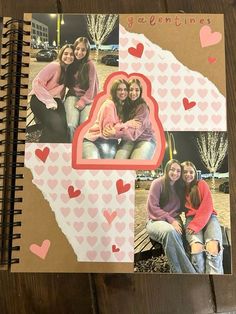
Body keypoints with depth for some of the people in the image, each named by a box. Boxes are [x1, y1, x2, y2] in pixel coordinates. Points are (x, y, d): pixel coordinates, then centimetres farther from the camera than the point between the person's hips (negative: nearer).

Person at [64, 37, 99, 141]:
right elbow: (67, 83, 11)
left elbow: (91, 87, -5)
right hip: (72, 96, 2)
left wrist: (83, 101, -14)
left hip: (87, 97, -2)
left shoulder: (90, 64, -4)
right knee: (71, 125, -24)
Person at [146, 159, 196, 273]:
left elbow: (180, 207, 14)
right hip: (156, 221, -3)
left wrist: (175, 220, -7)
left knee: (173, 233, -35)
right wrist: (170, 220, -17)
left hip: (174, 221, 4)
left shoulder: (180, 187, 11)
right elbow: (152, 207, -10)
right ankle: (190, 272, -33)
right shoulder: (158, 183, -5)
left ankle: (178, 271, -31)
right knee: (169, 231, -38)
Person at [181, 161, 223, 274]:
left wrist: (196, 225, -15)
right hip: (191, 219, 1)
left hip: (208, 218, -1)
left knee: (213, 249, -31)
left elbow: (207, 207, -6)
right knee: (196, 248, -30)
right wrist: (192, 224, -8)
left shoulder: (202, 184, 2)